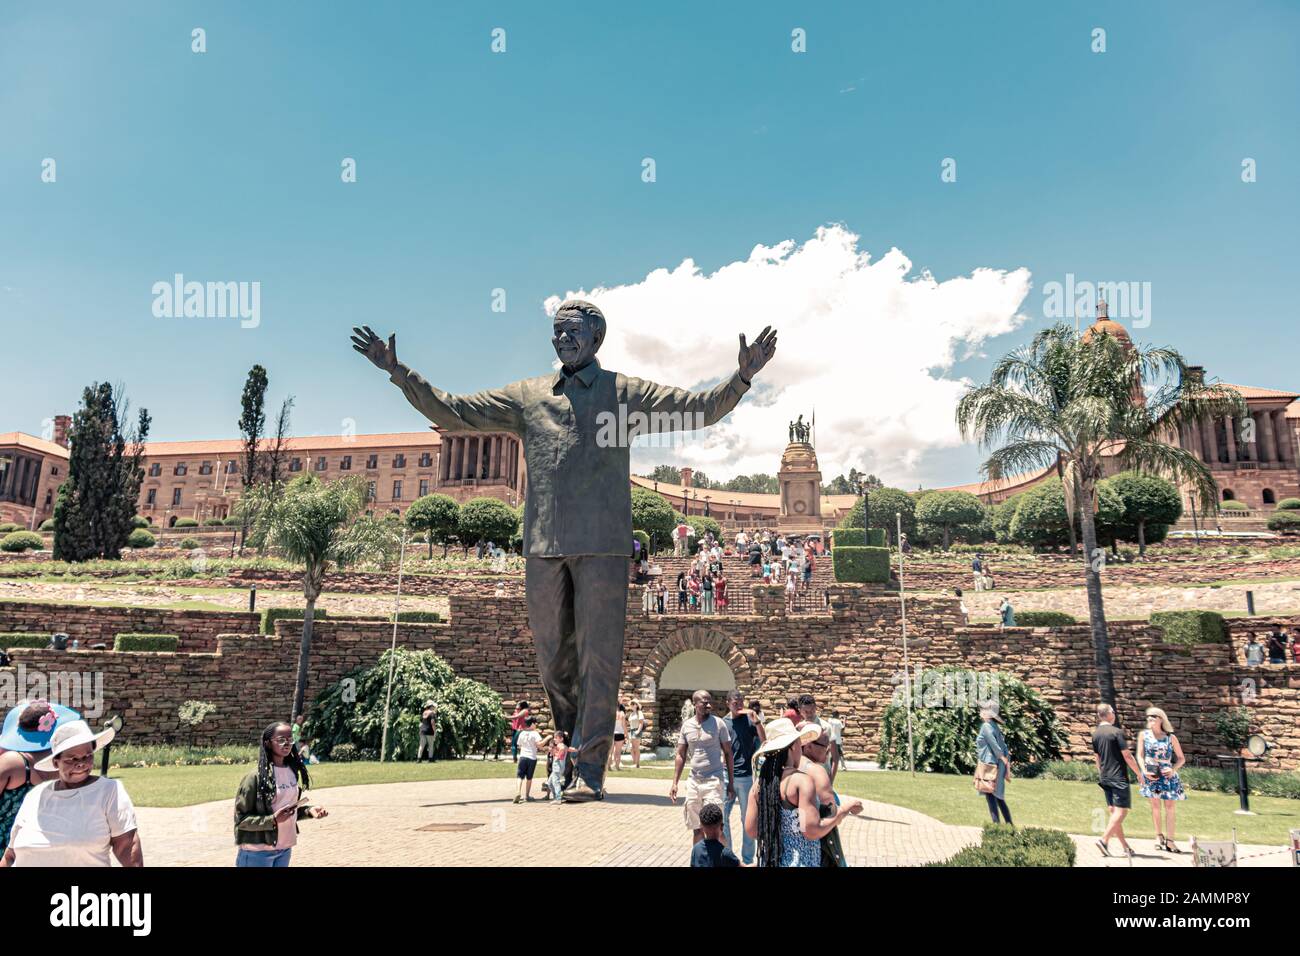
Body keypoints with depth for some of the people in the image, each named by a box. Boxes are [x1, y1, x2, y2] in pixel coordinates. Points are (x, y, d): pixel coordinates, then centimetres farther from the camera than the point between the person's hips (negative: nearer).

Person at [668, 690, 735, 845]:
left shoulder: (718, 723, -6)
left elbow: (728, 753, -1)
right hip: (693, 781, 4)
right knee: (696, 829, 11)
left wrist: (731, 783, -3)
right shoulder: (687, 725, 4)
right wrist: (674, 783, 4)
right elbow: (681, 755, 9)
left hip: (713, 781, -4)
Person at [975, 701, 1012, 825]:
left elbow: (995, 747, -18)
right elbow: (1004, 748, 12)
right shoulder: (995, 727, 14)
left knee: (990, 796, -5)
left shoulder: (986, 726, -12)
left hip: (990, 765, -9)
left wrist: (1005, 761, -11)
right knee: (999, 797, 15)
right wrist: (1008, 768, 11)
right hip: (998, 766, 9)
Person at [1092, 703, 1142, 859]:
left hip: (1105, 778, 7)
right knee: (1121, 811, -5)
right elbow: (1127, 755, -13)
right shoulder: (1117, 732, -13)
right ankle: (1104, 840, -16)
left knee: (1114, 812, 11)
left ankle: (1125, 846, 15)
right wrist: (1139, 773, 0)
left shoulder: (1095, 734, 8)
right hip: (1119, 778, -7)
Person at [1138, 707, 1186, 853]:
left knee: (1170, 807, 0)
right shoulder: (1144, 735, 5)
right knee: (1155, 805, -1)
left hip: (1168, 775, 1)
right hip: (1151, 774, -1)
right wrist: (1144, 770, -12)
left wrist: (1173, 769, -9)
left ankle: (1169, 841, 5)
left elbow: (1181, 758, 8)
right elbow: (1140, 755, 3)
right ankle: (1159, 836, 11)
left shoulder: (1171, 737, 5)